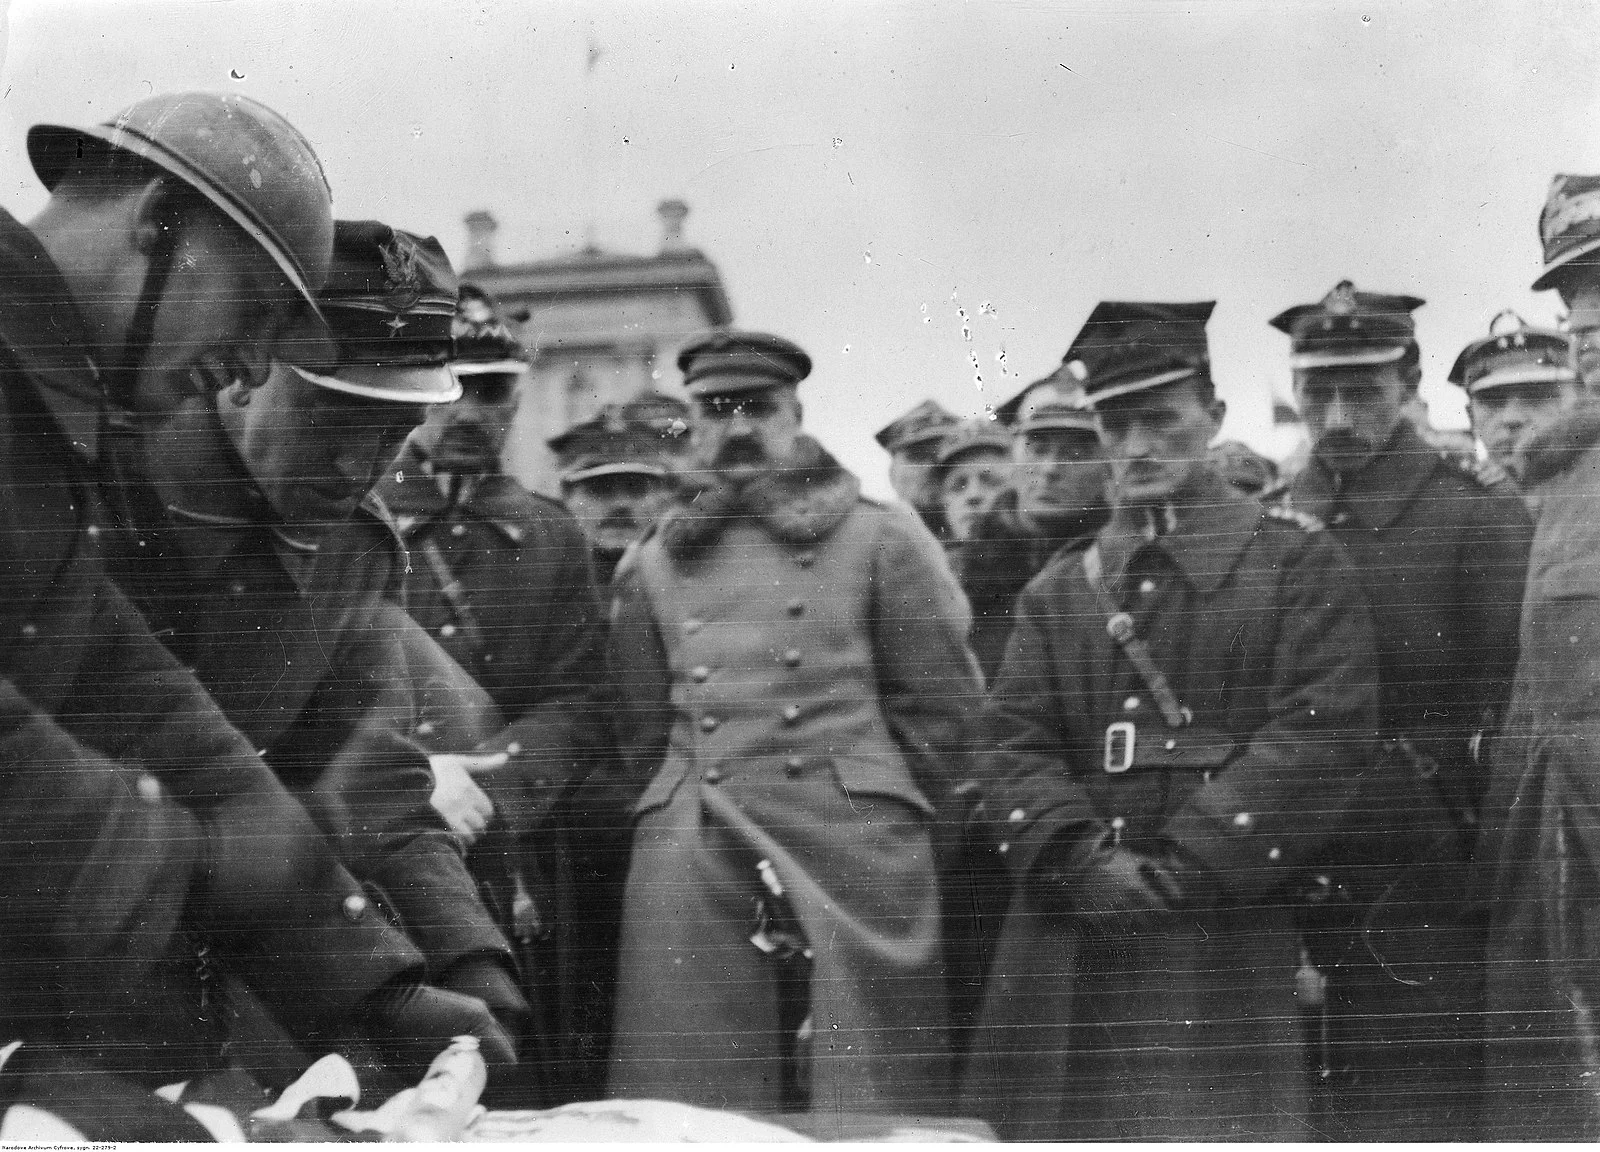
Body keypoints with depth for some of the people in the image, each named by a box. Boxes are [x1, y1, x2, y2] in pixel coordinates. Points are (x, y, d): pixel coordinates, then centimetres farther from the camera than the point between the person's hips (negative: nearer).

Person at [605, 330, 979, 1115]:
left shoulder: (881, 540, 7)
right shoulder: (649, 566, 16)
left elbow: (940, 707, 5)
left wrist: (888, 820, 4)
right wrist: (682, 823, 13)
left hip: (855, 867, -2)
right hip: (692, 873, 2)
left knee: (865, 1111, -2)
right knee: (688, 1112, -1)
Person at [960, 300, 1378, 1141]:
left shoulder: (1298, 562, 5)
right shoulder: (1056, 590, 17)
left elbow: (1320, 734, -7)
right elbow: (1013, 746, 7)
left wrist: (1182, 868, -14)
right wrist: (1082, 858, -12)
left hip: (1228, 936, -3)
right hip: (1069, 938, 4)